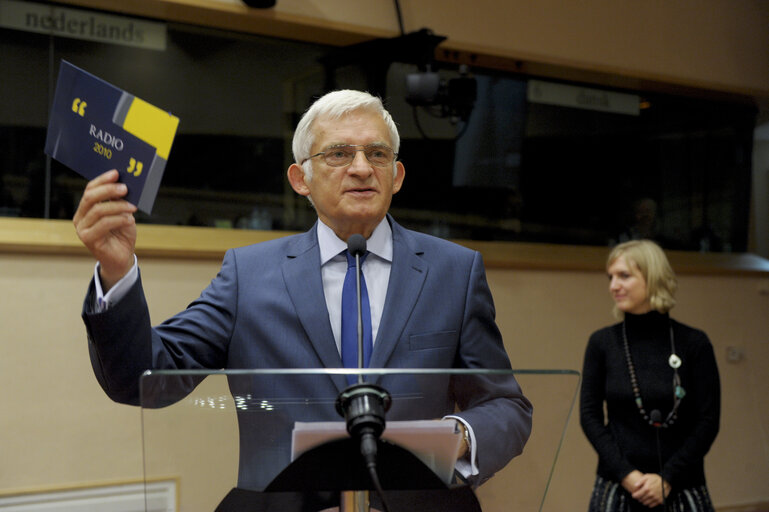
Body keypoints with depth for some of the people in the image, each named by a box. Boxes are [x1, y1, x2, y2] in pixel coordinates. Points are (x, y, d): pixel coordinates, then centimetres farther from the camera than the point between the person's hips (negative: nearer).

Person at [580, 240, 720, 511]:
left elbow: (708, 420, -2)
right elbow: (590, 416, 2)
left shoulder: (694, 344, -1)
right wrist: (626, 474, -8)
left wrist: (667, 478, -9)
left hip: (681, 489, 0)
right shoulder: (602, 343, 2)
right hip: (617, 487, 1)